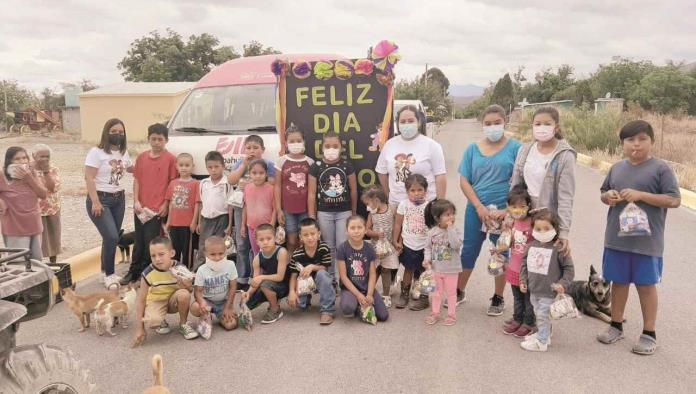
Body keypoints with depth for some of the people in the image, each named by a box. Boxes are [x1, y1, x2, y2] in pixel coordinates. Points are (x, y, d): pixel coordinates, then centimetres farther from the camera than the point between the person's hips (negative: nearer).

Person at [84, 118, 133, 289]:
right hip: (100, 199, -6)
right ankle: (109, 275, 0)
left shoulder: (124, 153, 9)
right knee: (111, 238, -15)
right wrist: (95, 202, -21)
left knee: (111, 238, 8)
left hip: (119, 199, 6)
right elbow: (89, 178, -15)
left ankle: (105, 272, 23)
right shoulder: (97, 152, -11)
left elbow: (132, 169, 28)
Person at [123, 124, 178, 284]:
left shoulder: (170, 159, -6)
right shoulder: (141, 157, 8)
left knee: (151, 244, 1)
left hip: (158, 209, -5)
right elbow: (136, 180, 9)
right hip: (140, 208, 5)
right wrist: (136, 201, -1)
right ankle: (134, 272, 27)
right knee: (138, 242, 15)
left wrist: (166, 204, -9)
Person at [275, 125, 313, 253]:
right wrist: (278, 209, -3)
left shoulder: (310, 162, 2)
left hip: (305, 209, 1)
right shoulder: (281, 161, -1)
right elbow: (278, 186, 1)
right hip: (287, 209, -1)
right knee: (292, 242, 5)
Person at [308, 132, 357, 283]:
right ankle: (330, 276, 24)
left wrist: (354, 212, 6)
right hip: (324, 213, 0)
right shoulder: (316, 167, -5)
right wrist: (312, 217, -5)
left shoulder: (347, 165, -3)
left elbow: (353, 190, 3)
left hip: (344, 212, 0)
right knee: (329, 247, 12)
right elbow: (312, 193, -3)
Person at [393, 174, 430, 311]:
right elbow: (398, 224, 4)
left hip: (424, 246, -2)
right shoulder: (403, 205, -2)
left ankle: (423, 298, 18)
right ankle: (404, 294, 27)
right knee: (408, 269, 14)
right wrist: (395, 241, 3)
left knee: (423, 272, 6)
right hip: (408, 245, 2)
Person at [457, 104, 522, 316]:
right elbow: (464, 181, 0)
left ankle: (498, 298, 27)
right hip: (476, 210, 2)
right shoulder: (473, 149, 3)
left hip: (504, 212, -2)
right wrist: (479, 207, -11)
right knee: (469, 252, 11)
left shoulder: (514, 148, -5)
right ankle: (459, 292, 28)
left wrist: (508, 210, -15)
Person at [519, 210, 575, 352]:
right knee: (538, 314, 19)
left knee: (543, 315, 0)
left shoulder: (558, 248, -15)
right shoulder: (532, 246, 2)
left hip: (548, 291, -6)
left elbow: (569, 268, -9)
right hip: (533, 289, 6)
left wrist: (563, 283, -15)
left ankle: (541, 342, 12)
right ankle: (543, 335, 37)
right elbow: (524, 263, 13)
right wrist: (523, 280, 9)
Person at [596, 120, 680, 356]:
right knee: (618, 282, 15)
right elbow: (604, 192, 19)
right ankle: (616, 326, 30)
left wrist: (640, 195, -20)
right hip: (616, 238, 5)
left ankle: (649, 334, 20)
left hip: (646, 240, -4)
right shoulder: (617, 168, 8)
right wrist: (608, 196, -5)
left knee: (646, 284, 6)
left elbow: (674, 200, -12)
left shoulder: (660, 169, -7)